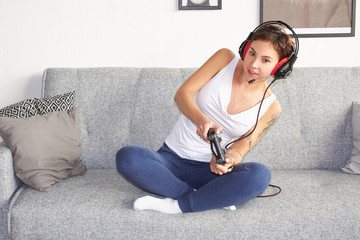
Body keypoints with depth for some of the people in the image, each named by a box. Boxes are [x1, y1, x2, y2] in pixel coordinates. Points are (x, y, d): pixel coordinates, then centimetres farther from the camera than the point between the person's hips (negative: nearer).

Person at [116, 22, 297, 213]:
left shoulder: (271, 108, -2)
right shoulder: (225, 59, -3)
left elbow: (240, 149, -3)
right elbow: (182, 93, -7)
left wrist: (228, 160, -28)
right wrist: (201, 119, -28)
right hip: (171, 158, 1)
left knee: (260, 175, -32)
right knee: (127, 157, -29)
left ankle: (174, 205, -24)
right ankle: (211, 199, -24)